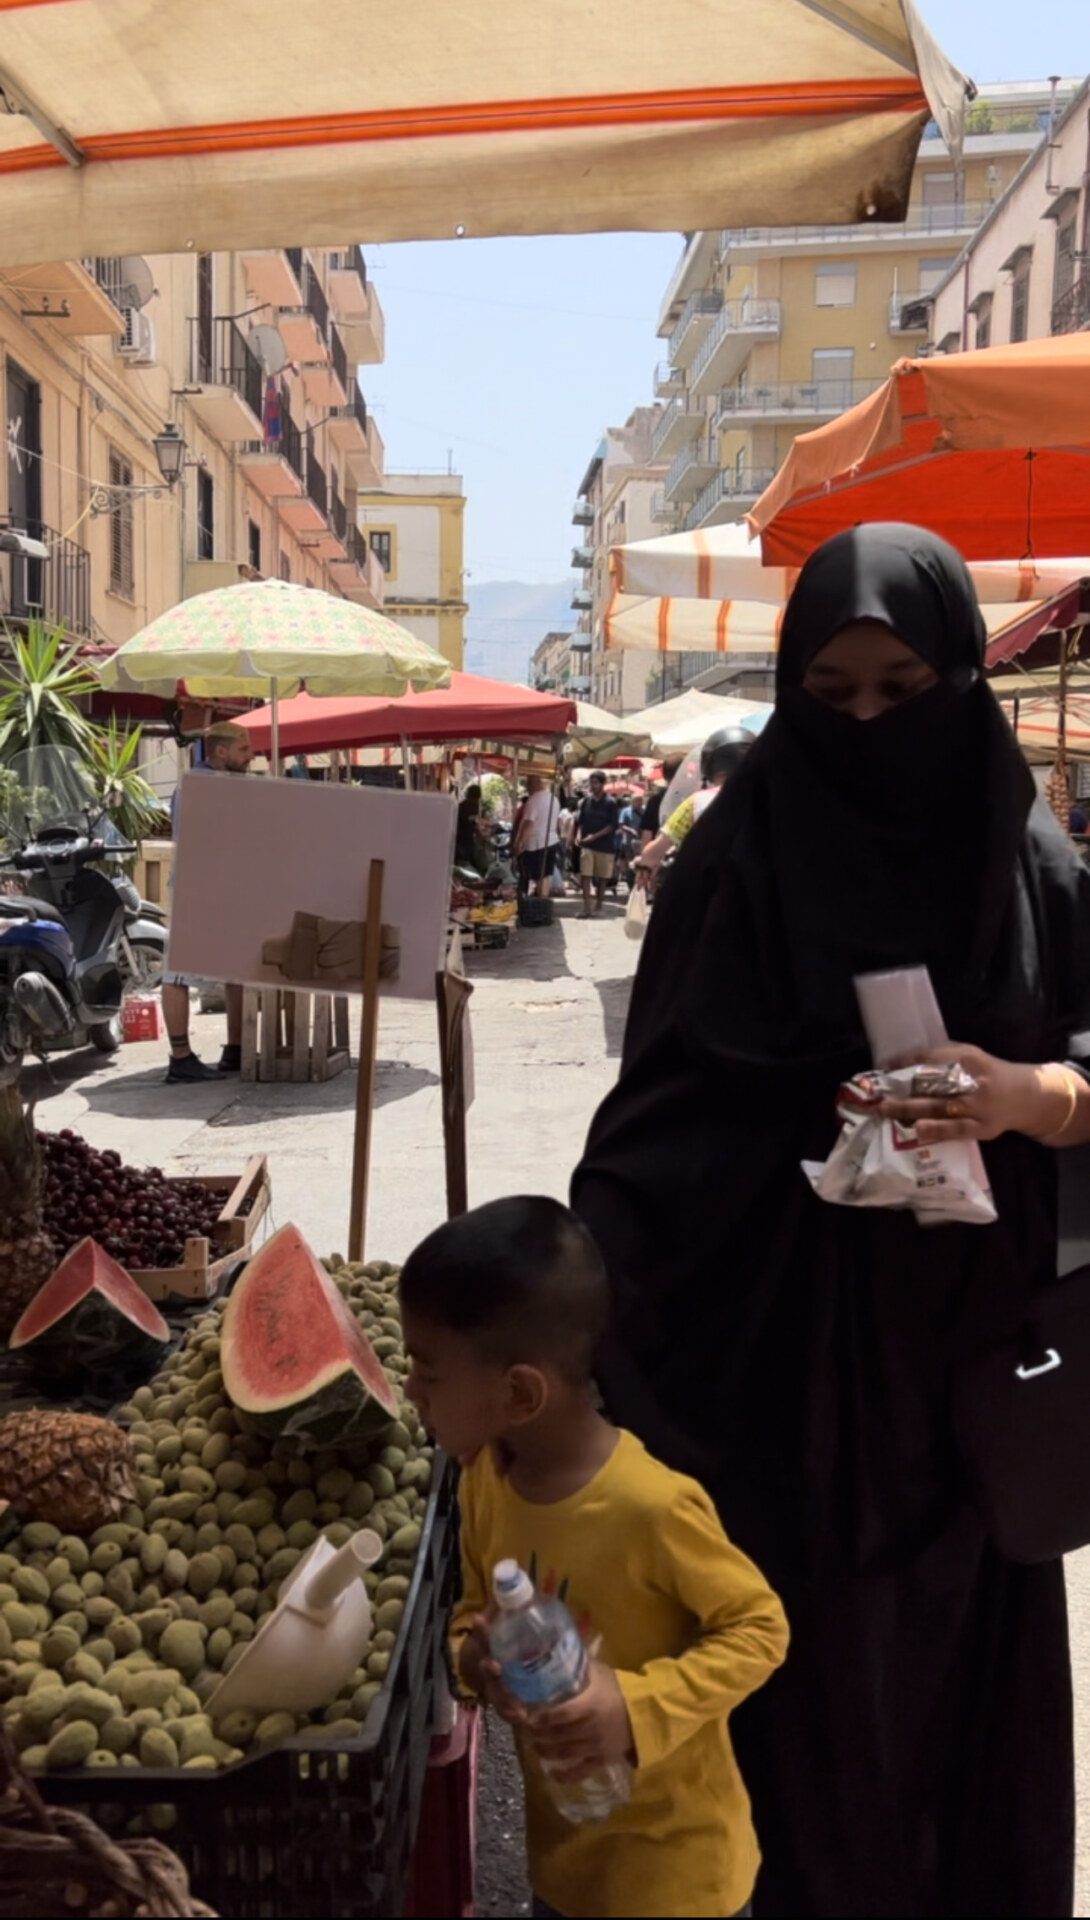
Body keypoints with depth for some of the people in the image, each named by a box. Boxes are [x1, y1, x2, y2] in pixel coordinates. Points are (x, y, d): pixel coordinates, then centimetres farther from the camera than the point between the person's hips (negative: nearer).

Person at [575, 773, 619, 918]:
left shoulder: (610, 803, -5)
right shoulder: (587, 800, 6)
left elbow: (612, 826, -10)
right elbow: (581, 821, 12)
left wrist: (594, 836, -17)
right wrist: (579, 836, -6)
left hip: (605, 845, -2)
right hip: (587, 845, 2)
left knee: (602, 878, 7)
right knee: (585, 876, -8)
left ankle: (599, 905, 20)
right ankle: (587, 908, -9)